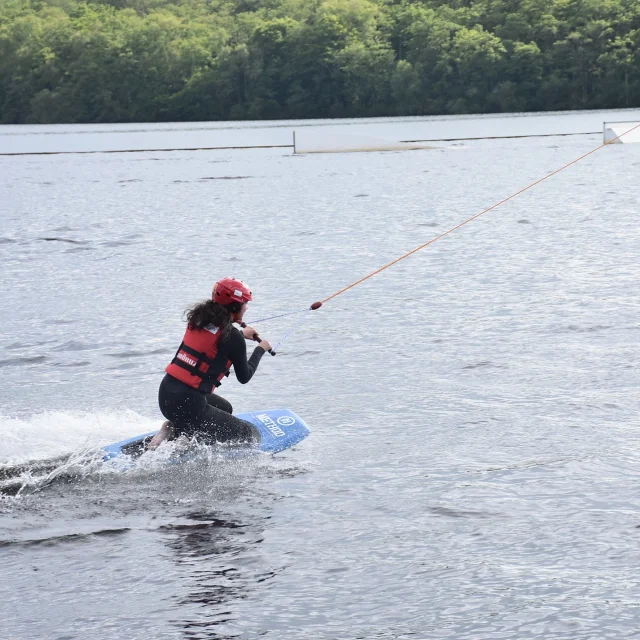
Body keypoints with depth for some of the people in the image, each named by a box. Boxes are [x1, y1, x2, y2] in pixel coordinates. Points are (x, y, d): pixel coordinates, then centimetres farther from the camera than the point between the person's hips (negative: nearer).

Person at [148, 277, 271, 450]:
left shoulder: (200, 318, 7)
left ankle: (170, 429, 11)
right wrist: (261, 349, 15)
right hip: (187, 404, -9)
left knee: (225, 408, 34)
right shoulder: (233, 338, -13)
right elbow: (244, 377, 1)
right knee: (251, 435, 0)